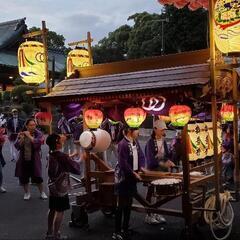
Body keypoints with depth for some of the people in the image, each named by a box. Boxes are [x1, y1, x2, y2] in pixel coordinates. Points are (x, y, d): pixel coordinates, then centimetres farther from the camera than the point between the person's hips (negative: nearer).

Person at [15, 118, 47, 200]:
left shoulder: (38, 134, -6)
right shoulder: (21, 134, 2)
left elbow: (37, 143, -23)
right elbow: (17, 146, -5)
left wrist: (29, 136, -23)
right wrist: (21, 138, -20)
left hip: (34, 159, -3)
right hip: (23, 159, 3)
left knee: (37, 177, -1)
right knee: (23, 177, 8)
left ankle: (42, 193, 18)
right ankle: (27, 193, 28)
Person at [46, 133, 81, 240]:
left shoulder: (51, 154, 2)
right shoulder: (62, 156, -22)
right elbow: (76, 169, -18)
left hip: (52, 187, 8)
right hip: (61, 188, -8)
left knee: (52, 209, 18)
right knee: (60, 211, 2)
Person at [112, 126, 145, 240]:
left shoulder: (135, 142, 5)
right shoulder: (123, 144, -20)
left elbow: (141, 156, 11)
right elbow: (123, 163, -22)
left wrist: (141, 167, -6)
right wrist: (134, 173, -17)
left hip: (132, 177, 8)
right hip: (123, 178, -8)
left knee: (129, 204, 15)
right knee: (121, 205, -2)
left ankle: (125, 228, 28)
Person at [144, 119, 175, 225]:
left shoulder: (164, 141, 6)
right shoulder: (150, 142, -15)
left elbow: (166, 155, 12)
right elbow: (150, 159, -23)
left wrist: (168, 161, -9)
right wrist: (163, 163, -34)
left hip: (162, 171, 7)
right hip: (152, 171, -6)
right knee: (151, 192, 3)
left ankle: (156, 213, 26)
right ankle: (148, 215, 13)